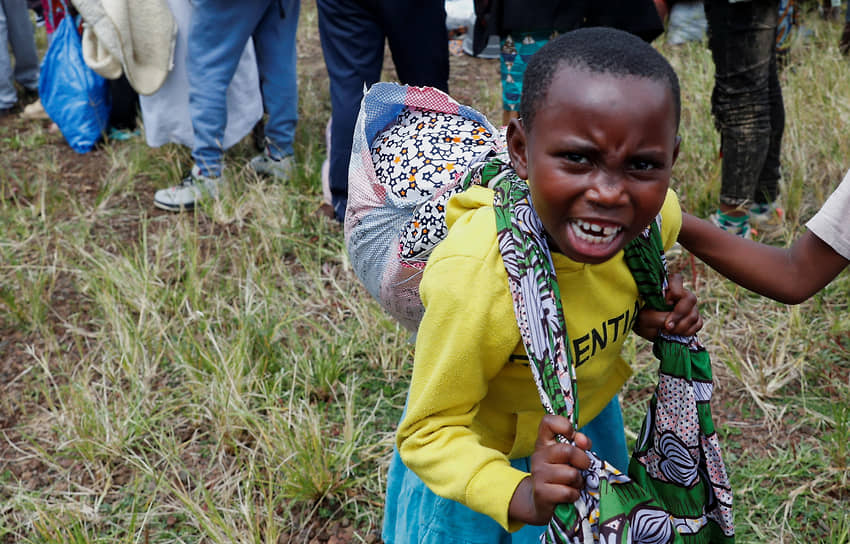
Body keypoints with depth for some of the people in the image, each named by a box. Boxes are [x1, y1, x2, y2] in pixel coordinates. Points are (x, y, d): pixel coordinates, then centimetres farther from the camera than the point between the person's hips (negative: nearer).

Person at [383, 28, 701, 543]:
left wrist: (650, 315, -19)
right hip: (482, 451, -5)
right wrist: (520, 498, -44)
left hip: (587, 417, 5)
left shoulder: (657, 214, -24)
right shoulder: (473, 279, -41)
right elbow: (429, 432, -29)